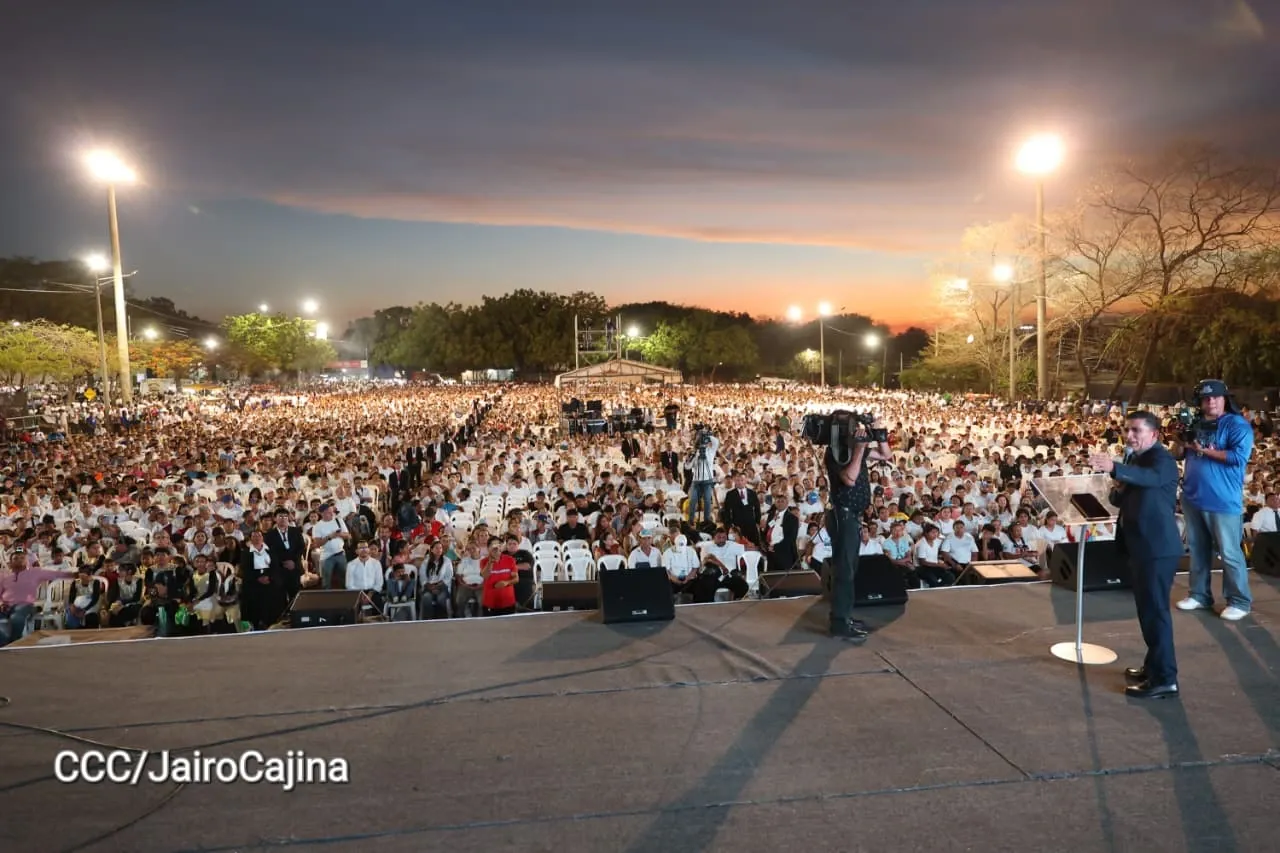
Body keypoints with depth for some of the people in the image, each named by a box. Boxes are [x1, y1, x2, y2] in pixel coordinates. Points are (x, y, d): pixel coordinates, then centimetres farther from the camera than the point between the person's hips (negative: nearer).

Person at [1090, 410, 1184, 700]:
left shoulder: (1163, 459, -13)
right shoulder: (1133, 458, 14)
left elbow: (1150, 477, -38)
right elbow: (1123, 500, 18)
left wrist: (1114, 468, -55)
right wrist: (1117, 492, -6)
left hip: (1157, 546, -9)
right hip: (1140, 545, 9)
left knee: (1155, 609, -7)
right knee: (1147, 608, 17)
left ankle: (1164, 679, -1)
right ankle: (1154, 665, 29)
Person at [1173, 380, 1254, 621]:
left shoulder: (1237, 425, -8)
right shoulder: (1195, 424, 11)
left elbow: (1239, 457, -20)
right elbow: (1181, 454, 18)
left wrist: (1206, 450, -15)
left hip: (1223, 501, -6)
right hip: (1193, 498, 6)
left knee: (1229, 552, -1)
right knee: (1197, 549, 14)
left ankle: (1239, 602, 10)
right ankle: (1200, 595, 26)